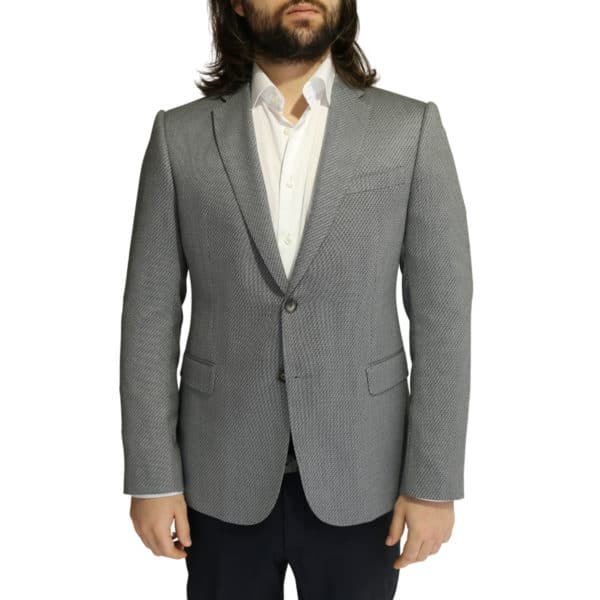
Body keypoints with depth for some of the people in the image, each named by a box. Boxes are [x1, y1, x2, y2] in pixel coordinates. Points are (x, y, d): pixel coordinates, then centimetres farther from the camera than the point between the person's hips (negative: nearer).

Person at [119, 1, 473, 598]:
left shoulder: (411, 128, -5)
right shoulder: (180, 135, -3)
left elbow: (441, 313, -6)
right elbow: (150, 315, -2)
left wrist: (434, 482, -7)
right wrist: (152, 478, -4)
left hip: (356, 478, 0)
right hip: (224, 474, 1)